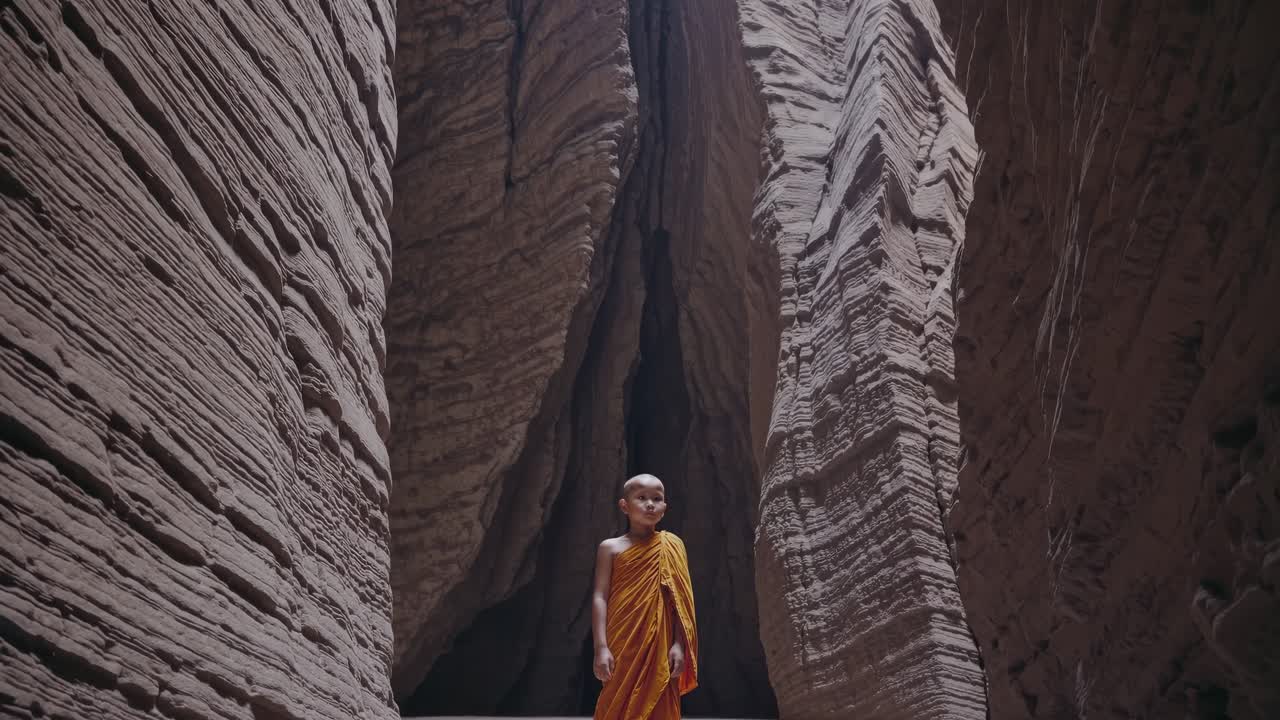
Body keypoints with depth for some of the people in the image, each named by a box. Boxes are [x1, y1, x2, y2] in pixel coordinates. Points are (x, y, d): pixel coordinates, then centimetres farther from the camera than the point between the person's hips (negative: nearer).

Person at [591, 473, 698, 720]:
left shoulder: (672, 546, 8)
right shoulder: (611, 547, 5)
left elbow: (680, 599, 6)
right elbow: (600, 598, -1)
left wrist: (679, 645, -3)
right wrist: (601, 647, -11)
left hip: (660, 646, 1)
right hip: (622, 645, -1)